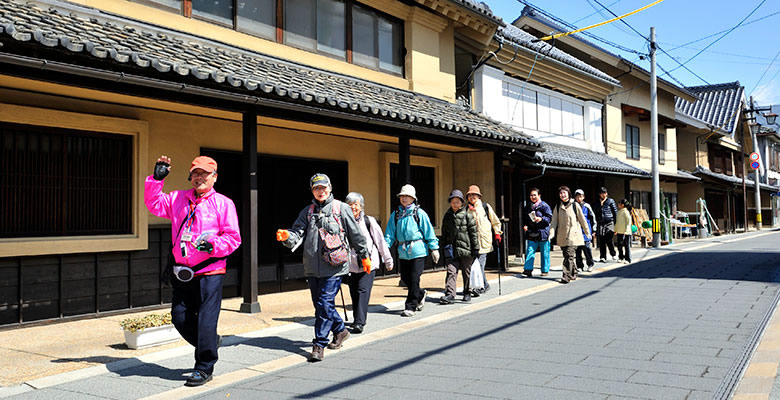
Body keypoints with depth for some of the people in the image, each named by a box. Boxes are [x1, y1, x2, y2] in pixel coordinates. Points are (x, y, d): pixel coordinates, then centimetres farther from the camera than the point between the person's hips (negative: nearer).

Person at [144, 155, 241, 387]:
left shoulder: (223, 203, -1)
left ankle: (204, 368, 9)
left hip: (210, 272, -5)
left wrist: (213, 245, -20)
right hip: (181, 272, 5)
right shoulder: (177, 199, 13)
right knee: (180, 317, 9)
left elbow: (233, 237, -4)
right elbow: (154, 204, 6)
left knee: (206, 320, -4)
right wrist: (157, 179, -3)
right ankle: (210, 342, 35)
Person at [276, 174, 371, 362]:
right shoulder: (307, 212, 14)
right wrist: (287, 236, -18)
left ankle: (319, 344, -2)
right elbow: (298, 234, 4)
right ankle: (340, 330, 34)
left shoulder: (341, 208, 3)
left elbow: (356, 235, 8)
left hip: (334, 267, -5)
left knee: (325, 304, -10)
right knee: (319, 304, 13)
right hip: (312, 267, 5)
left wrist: (364, 256, 13)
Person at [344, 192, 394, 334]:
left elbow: (381, 241, 4)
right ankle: (357, 319, 29)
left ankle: (360, 322, -12)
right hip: (351, 265, 3)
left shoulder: (369, 221, -2)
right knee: (354, 293, 11)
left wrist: (388, 260, 8)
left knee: (363, 291, -12)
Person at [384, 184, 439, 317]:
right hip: (403, 252, 5)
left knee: (414, 279, -3)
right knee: (405, 278, 10)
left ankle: (410, 306, 7)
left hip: (417, 250, -5)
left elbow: (429, 231, -1)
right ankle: (420, 294, 35)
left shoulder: (419, 213, -2)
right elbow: (390, 233, 8)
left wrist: (434, 248, -3)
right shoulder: (396, 214, 9)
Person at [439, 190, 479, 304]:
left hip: (465, 247, -2)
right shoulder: (447, 215, 12)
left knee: (466, 272, 8)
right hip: (451, 249, 2)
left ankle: (467, 293, 23)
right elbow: (444, 233, 18)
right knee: (451, 271, -9)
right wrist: (444, 248, 17)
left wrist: (475, 248, -5)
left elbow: (474, 232, -2)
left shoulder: (467, 214, 0)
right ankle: (449, 294, -14)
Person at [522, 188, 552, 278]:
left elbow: (549, 218, -7)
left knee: (544, 252, 3)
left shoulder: (544, 206, -4)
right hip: (532, 233, 5)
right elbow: (526, 218, 23)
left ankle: (545, 270, 13)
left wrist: (541, 219, -23)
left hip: (542, 232, -5)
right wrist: (525, 225, 5)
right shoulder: (529, 207, 14)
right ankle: (528, 269, -7)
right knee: (530, 251, -4)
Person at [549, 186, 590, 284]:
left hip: (573, 235, -4)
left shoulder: (575, 205, -1)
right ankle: (574, 273, 27)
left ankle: (566, 276, -14)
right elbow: (554, 221, 5)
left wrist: (587, 232, 11)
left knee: (569, 255, -13)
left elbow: (582, 219, 5)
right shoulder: (558, 206, 9)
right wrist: (551, 233, -8)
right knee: (566, 255, 9)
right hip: (562, 236, 4)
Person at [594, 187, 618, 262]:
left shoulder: (610, 201, 6)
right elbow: (596, 212, 11)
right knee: (602, 241, -1)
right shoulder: (598, 203, 16)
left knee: (608, 240, -12)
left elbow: (615, 212, 4)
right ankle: (602, 257, 4)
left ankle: (613, 254, 10)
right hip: (601, 223, 3)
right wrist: (601, 204, 1)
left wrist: (615, 223, -1)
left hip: (609, 223, -3)